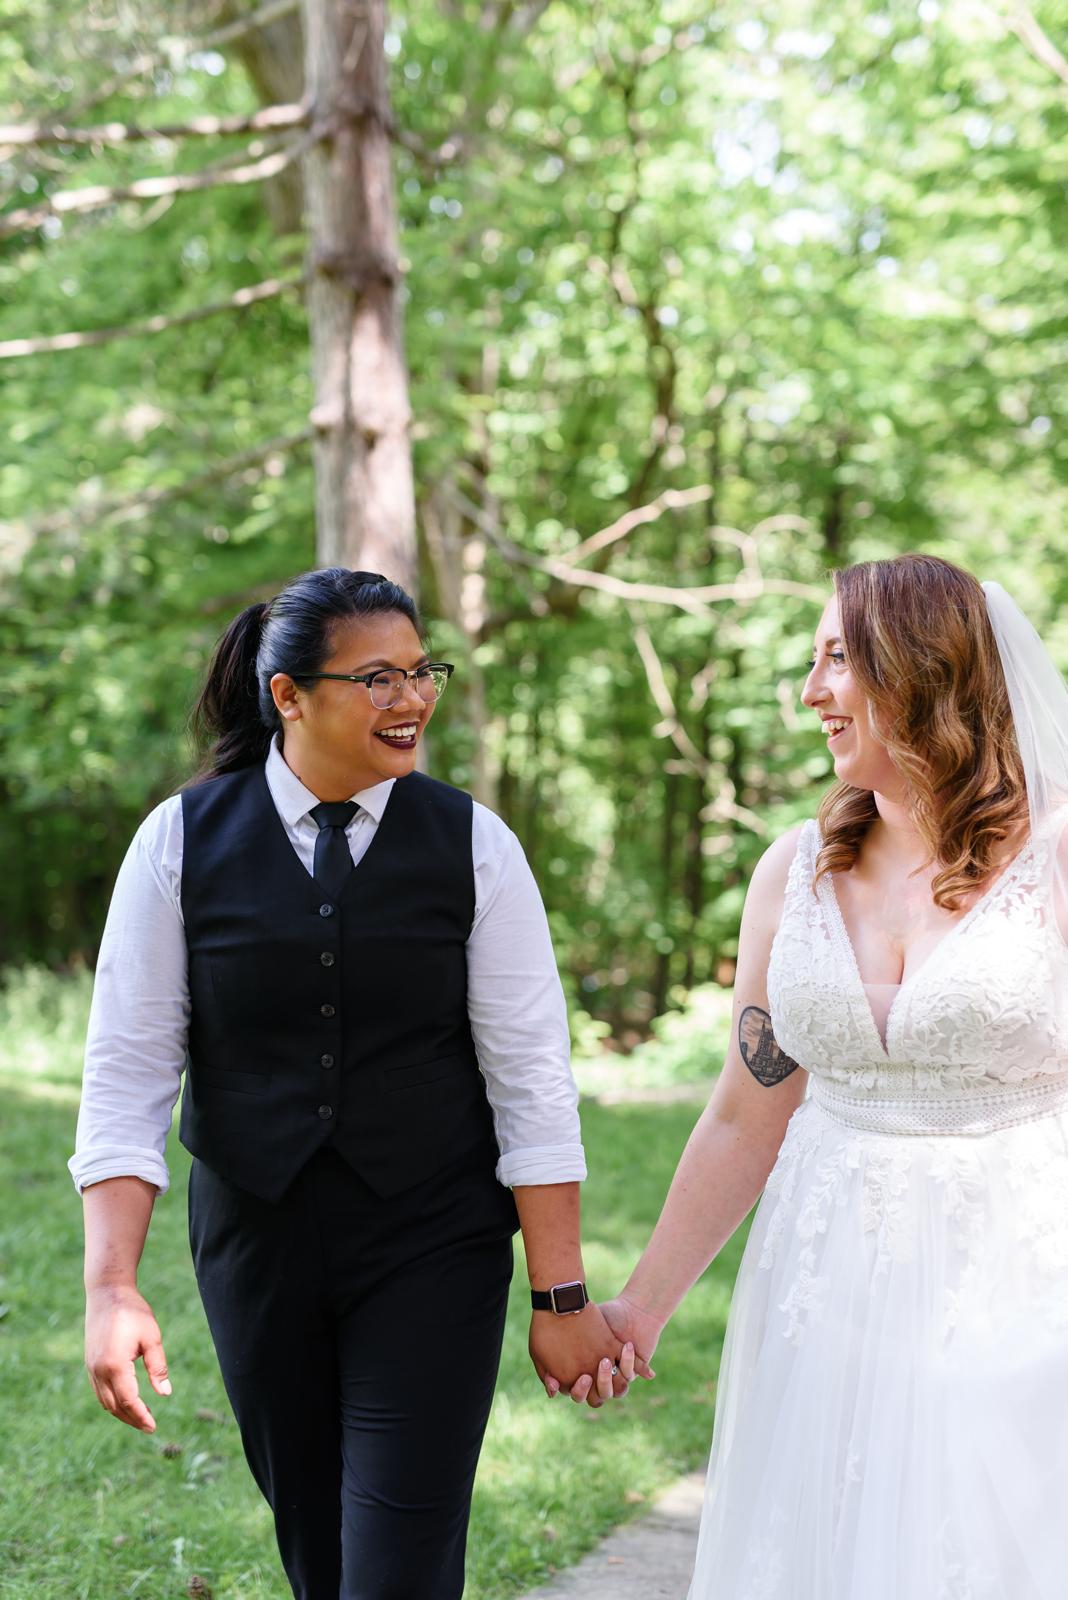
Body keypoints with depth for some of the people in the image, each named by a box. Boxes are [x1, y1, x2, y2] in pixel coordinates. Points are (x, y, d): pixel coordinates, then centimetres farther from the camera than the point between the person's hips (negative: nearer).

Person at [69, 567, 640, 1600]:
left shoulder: (474, 846, -6)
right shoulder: (183, 841, -5)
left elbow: (532, 1079, -6)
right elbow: (127, 1070, -6)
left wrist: (561, 1296, -7)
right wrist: (111, 1286, -14)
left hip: (433, 1246, -1)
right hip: (256, 1243, 1)